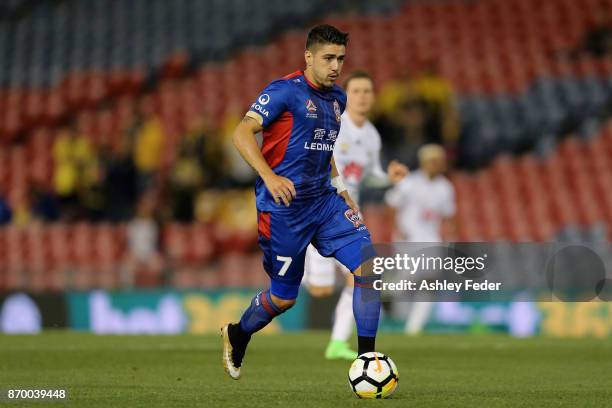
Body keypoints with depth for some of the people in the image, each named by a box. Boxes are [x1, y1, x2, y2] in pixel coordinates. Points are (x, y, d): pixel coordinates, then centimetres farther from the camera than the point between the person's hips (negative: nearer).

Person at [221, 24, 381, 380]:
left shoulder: (337, 98, 12)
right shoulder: (285, 91, -12)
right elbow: (243, 133, -21)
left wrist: (339, 186, 15)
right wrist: (269, 176, -34)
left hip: (324, 199, 7)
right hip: (284, 206, -7)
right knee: (285, 298, 3)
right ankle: (237, 335, 34)